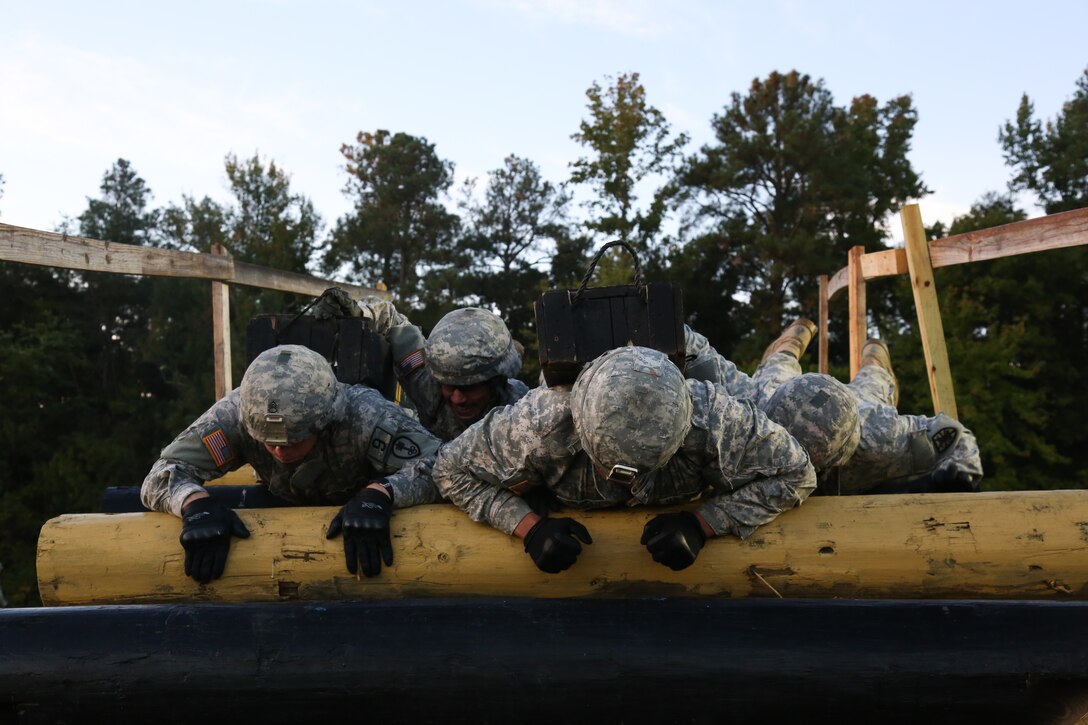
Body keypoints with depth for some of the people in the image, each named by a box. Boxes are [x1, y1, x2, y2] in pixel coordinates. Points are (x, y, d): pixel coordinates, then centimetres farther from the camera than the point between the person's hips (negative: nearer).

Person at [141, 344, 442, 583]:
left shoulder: (365, 414, -38)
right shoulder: (237, 414, -31)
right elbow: (160, 477, -24)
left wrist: (379, 493, -54)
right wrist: (196, 503, -46)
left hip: (368, 519, -1)